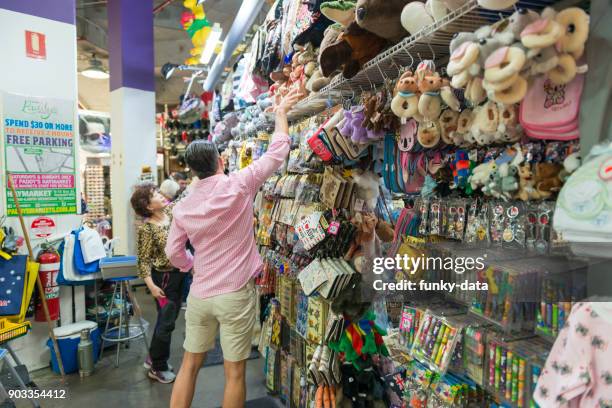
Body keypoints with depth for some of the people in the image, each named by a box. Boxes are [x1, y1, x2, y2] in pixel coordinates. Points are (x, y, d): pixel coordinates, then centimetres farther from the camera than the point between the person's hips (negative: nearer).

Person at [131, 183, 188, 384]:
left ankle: (153, 358, 37)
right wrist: (151, 286, -20)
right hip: (164, 277, -7)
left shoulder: (171, 210, -1)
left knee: (169, 318, 18)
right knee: (166, 322, 3)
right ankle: (157, 368, 21)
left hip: (180, 273, 7)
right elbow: (143, 260, -16)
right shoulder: (147, 228, -18)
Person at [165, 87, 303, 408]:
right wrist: (281, 112, 11)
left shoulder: (183, 207, 0)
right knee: (234, 372, 9)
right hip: (235, 294, -3)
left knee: (189, 365, 18)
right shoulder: (238, 185, -11)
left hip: (199, 295, 4)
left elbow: (173, 252, 8)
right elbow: (277, 153, -2)